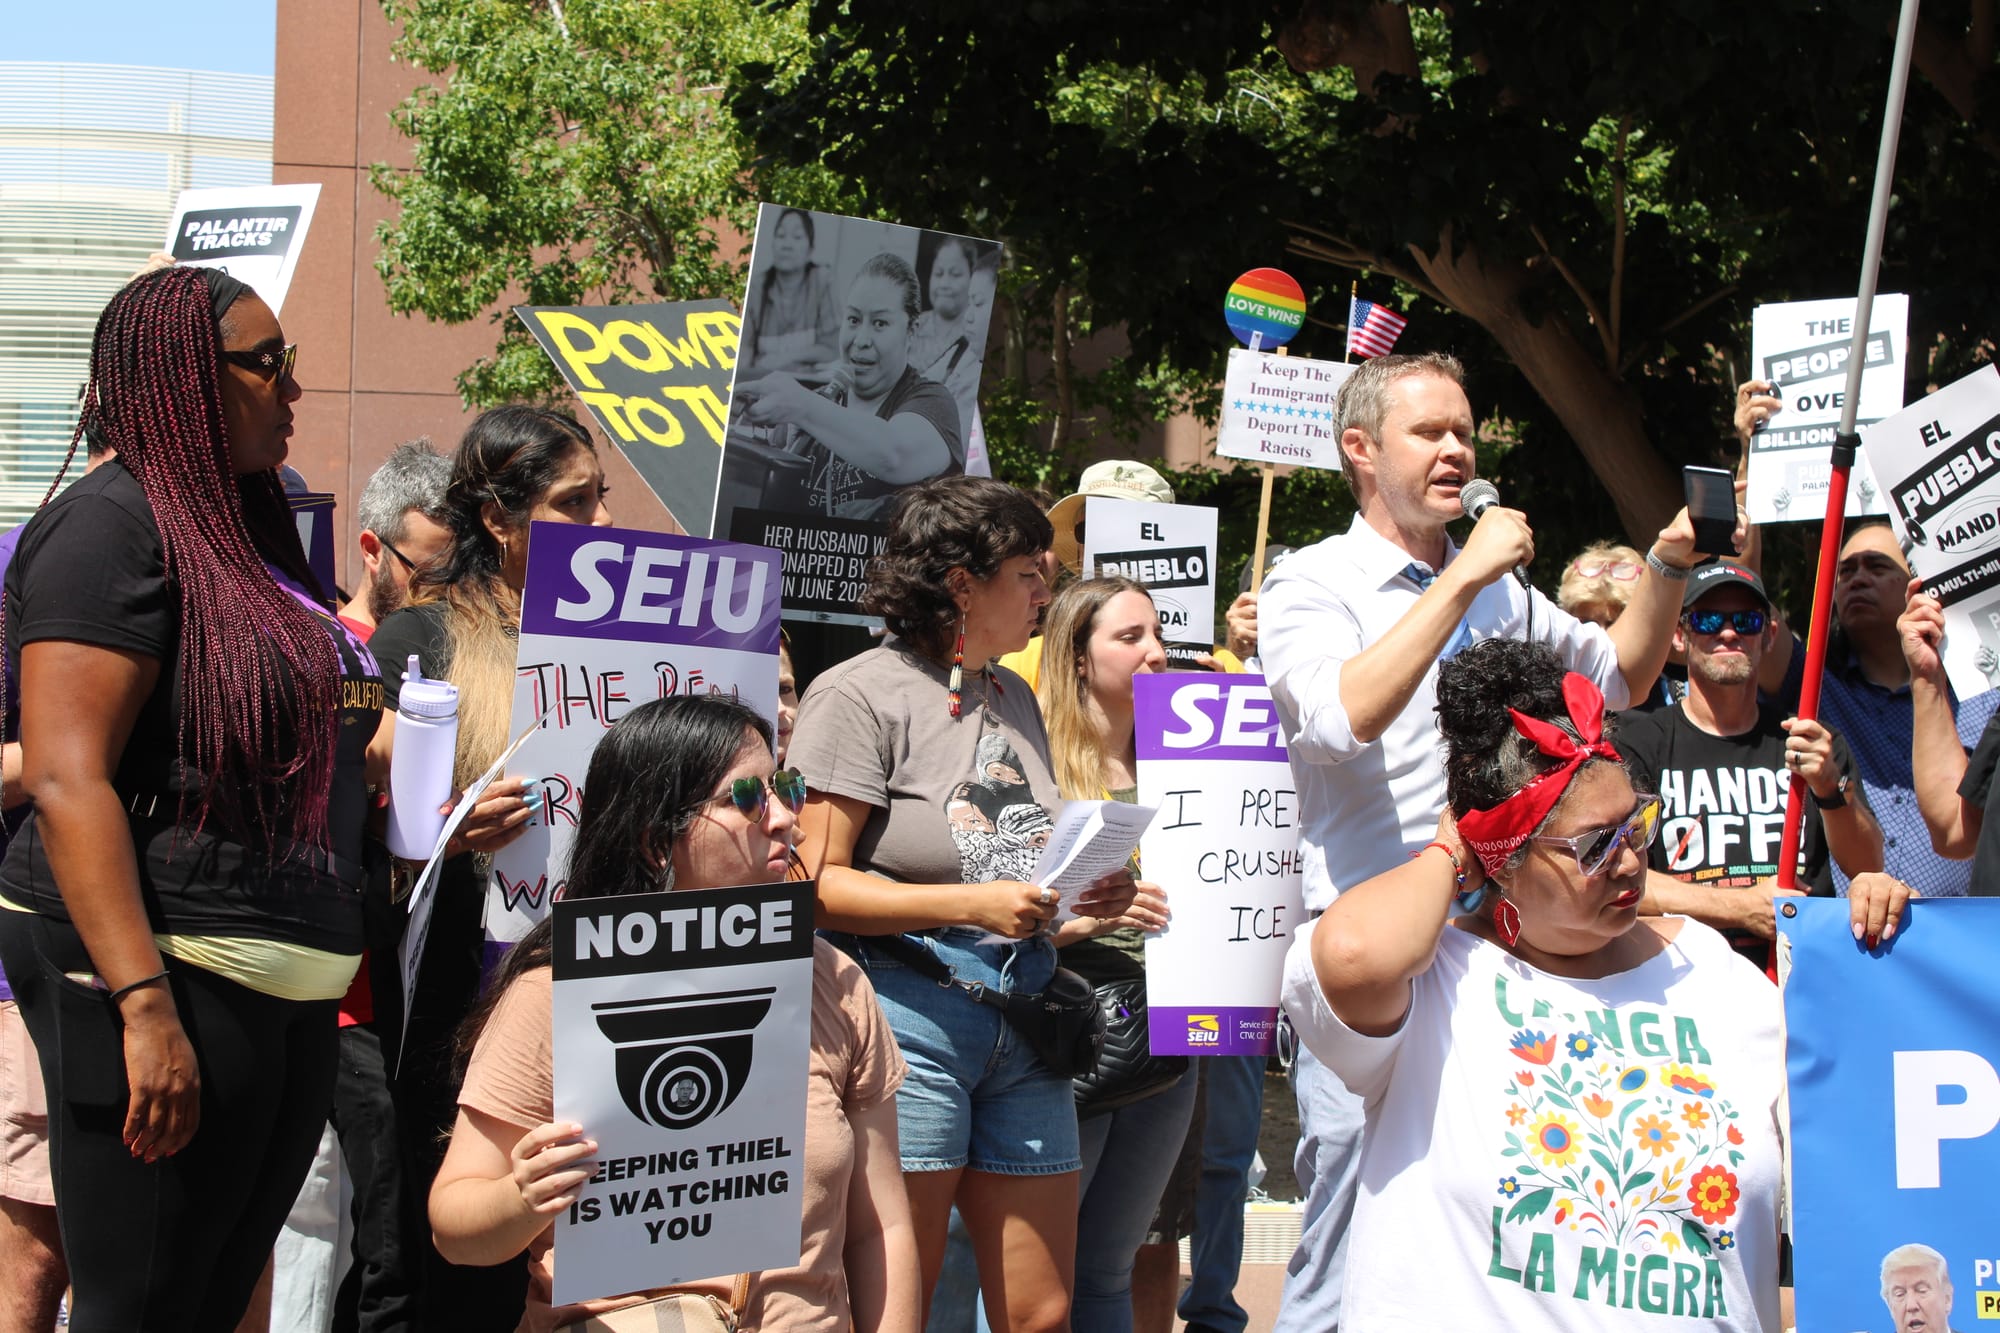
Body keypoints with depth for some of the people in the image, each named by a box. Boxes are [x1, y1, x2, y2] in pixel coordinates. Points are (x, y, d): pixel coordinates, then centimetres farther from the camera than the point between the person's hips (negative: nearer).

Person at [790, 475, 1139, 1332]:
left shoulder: (1016, 698, 20)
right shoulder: (859, 696, -5)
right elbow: (816, 883, -14)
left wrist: (1086, 894, 8)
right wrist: (972, 905, -21)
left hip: (1023, 1019, 7)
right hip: (909, 1012, -7)